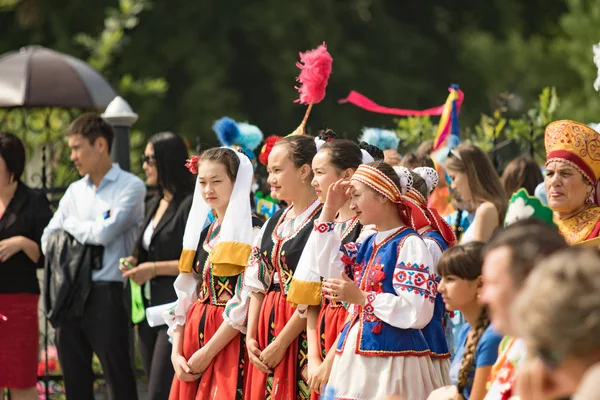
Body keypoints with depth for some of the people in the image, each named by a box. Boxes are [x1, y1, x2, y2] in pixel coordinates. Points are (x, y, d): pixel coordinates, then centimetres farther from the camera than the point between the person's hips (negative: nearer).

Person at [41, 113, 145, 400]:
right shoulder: (75, 191, 15)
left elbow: (105, 232, -15)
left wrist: (71, 225, 2)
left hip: (106, 293, -6)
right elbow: (48, 238, 12)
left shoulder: (129, 186, -4)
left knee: (118, 377, -1)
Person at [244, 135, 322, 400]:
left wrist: (280, 343, -15)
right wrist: (251, 336, 2)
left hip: (301, 335, -8)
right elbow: (257, 285, 13)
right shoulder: (275, 222, 14)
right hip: (267, 326, 8)